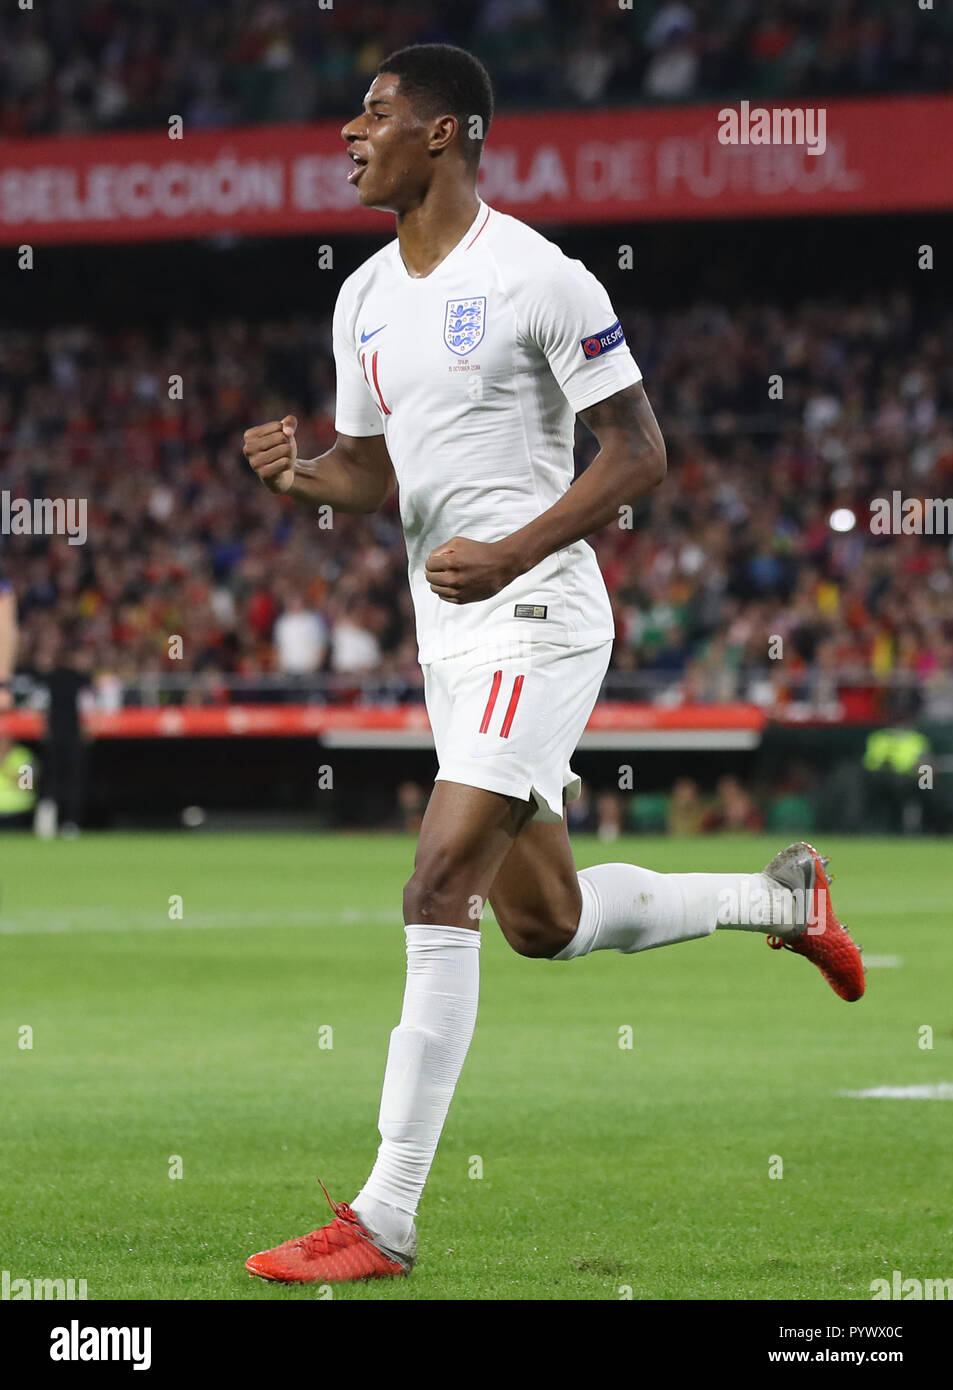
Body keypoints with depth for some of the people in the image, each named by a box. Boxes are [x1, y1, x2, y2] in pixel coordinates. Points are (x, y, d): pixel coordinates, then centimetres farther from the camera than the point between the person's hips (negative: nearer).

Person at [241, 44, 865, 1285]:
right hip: (450, 629, 9)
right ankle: (777, 898, 38)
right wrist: (301, 474, -2)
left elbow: (638, 452, -11)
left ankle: (385, 1222, -17)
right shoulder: (366, 297, 12)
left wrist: (511, 553, -22)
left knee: (439, 892, -17)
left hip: (535, 615, -9)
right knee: (542, 918, 15)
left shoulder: (537, 278, -11)